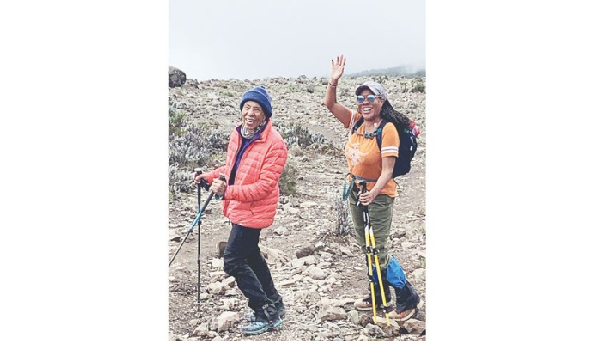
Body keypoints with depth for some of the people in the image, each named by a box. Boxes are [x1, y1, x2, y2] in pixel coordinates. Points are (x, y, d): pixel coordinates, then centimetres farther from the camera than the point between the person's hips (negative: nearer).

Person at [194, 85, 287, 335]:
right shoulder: (237, 135, 3)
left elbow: (264, 186, -25)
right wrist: (209, 176, 4)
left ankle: (266, 314, 7)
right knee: (250, 256, 21)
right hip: (239, 208, 9)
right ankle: (273, 305, 39)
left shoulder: (274, 143, -22)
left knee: (233, 261, -6)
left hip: (254, 211, -9)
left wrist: (228, 191, -31)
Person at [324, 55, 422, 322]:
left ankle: (408, 299, 16)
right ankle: (379, 297, 35)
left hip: (378, 195, -8)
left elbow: (387, 170, -24)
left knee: (379, 252, -3)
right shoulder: (356, 121, 0)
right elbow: (330, 104, 2)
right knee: (367, 249, 18)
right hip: (355, 192, 8)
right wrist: (334, 80, -12)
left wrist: (373, 192, -38)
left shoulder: (387, 129, -19)